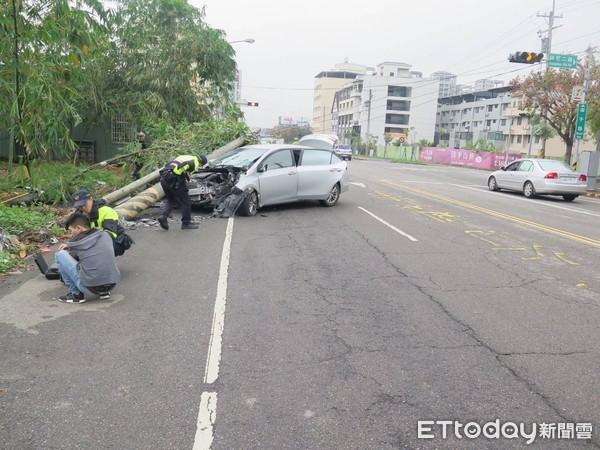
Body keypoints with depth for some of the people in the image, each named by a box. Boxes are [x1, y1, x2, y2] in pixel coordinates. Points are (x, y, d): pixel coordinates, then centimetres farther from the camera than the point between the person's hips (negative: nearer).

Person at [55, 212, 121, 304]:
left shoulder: (76, 242, -3)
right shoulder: (105, 235, 10)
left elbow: (70, 259, 17)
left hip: (91, 288, -6)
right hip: (113, 285, 6)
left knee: (60, 254, 5)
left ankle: (76, 294, 8)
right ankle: (104, 292, 20)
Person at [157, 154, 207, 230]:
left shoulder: (182, 156, 26)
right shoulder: (195, 162, 3)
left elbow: (167, 164, 24)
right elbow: (184, 166, -13)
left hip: (163, 178, 8)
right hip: (174, 180, -8)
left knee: (171, 200, 25)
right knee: (186, 201, 7)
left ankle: (164, 216, 6)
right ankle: (186, 223, 16)